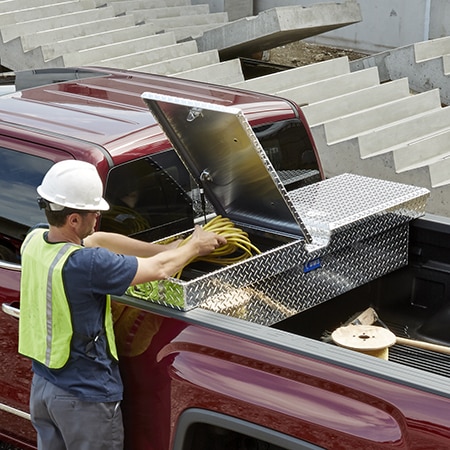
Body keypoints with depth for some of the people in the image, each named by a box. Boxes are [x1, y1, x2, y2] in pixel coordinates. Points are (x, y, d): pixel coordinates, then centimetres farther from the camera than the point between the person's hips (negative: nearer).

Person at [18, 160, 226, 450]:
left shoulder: (34, 241, -7)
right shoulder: (85, 264, -30)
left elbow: (99, 240, 5)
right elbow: (159, 269, -18)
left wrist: (166, 249, 5)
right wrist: (195, 246, 2)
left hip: (41, 384, 8)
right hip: (85, 397, -7)